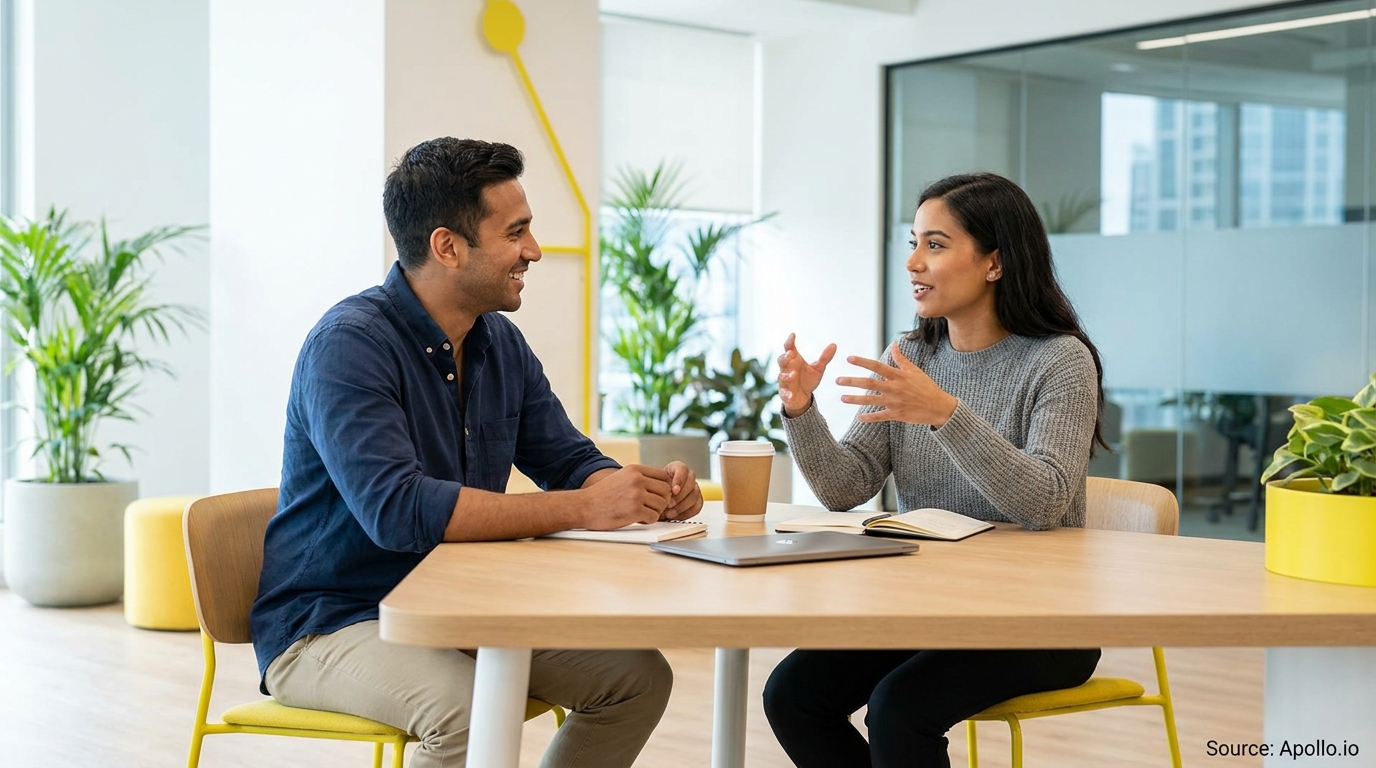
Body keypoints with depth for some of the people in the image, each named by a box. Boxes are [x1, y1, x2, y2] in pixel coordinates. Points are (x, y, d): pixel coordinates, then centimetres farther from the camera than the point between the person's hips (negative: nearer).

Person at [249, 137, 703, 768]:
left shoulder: (501, 344, 7)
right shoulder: (349, 344, -20)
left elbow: (569, 462, 10)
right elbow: (396, 509, -31)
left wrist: (650, 490, -15)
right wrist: (581, 508, -31)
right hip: (328, 625, -8)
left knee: (638, 676, -2)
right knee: (474, 711, -34)